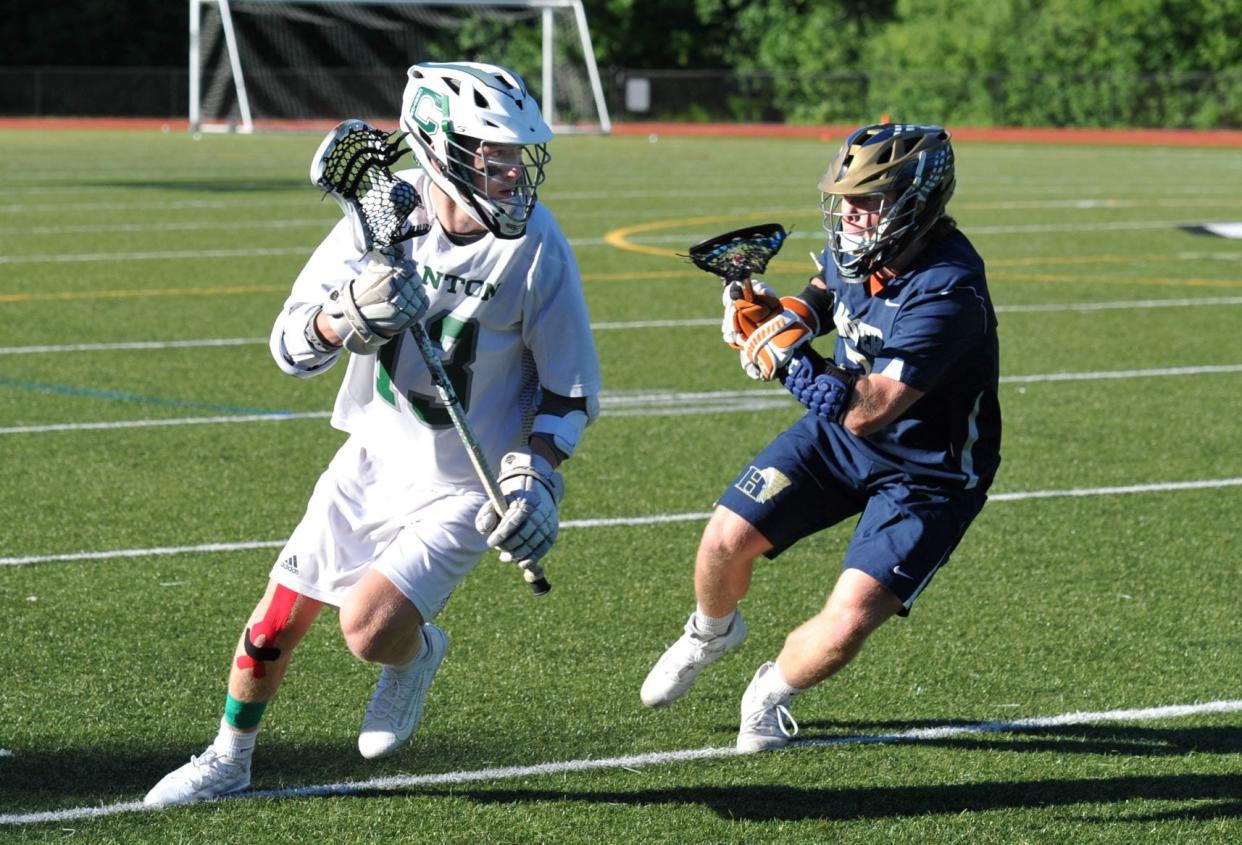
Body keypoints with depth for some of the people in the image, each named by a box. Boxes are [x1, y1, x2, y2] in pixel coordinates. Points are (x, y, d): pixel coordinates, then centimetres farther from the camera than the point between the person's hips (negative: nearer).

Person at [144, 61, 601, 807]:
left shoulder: (536, 247, -18)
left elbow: (571, 389, -7)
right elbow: (292, 348, -11)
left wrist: (535, 477, -20)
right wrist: (354, 313, -31)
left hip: (466, 487, -3)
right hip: (375, 458, 4)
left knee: (371, 629, -20)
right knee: (277, 623, 9)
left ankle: (418, 651, 17)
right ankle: (229, 760, 34)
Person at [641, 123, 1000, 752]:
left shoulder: (947, 292, -34)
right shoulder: (855, 248, -11)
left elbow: (865, 411, -36)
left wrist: (782, 348, -34)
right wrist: (787, 314, -5)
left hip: (925, 475, -6)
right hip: (840, 435, 6)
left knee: (846, 624, -18)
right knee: (725, 542, -2)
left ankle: (772, 692, 15)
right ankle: (711, 633, 34)